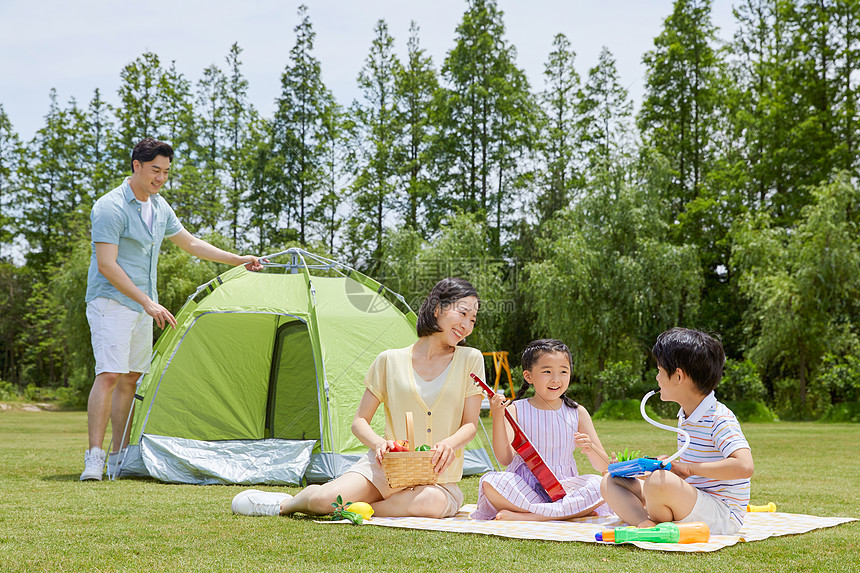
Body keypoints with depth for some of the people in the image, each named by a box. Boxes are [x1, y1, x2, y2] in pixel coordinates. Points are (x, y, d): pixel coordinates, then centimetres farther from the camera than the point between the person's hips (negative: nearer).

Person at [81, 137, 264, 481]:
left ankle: (120, 457, 15)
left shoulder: (159, 207, 12)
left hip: (141, 307, 8)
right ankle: (94, 458, -17)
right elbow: (106, 266, -20)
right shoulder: (110, 207, -14)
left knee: (130, 378, 9)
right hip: (111, 302, -8)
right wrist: (148, 302, -22)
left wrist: (238, 260, 20)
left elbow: (190, 243, 23)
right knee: (109, 374, -18)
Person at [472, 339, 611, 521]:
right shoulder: (516, 410, 3)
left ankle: (524, 516, -31)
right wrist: (497, 417, -16)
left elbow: (605, 467, 4)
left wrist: (590, 448, -18)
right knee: (491, 482, -31)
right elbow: (505, 459, -8)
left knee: (598, 485, -28)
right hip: (523, 488, -2)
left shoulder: (577, 413, 7)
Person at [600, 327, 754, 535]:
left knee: (659, 482, -38)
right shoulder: (684, 417, 13)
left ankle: (656, 523, -7)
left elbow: (744, 466, -30)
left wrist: (689, 468, -24)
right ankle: (645, 523, -21)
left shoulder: (719, 419, -16)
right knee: (610, 481, 5)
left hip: (722, 516, -9)